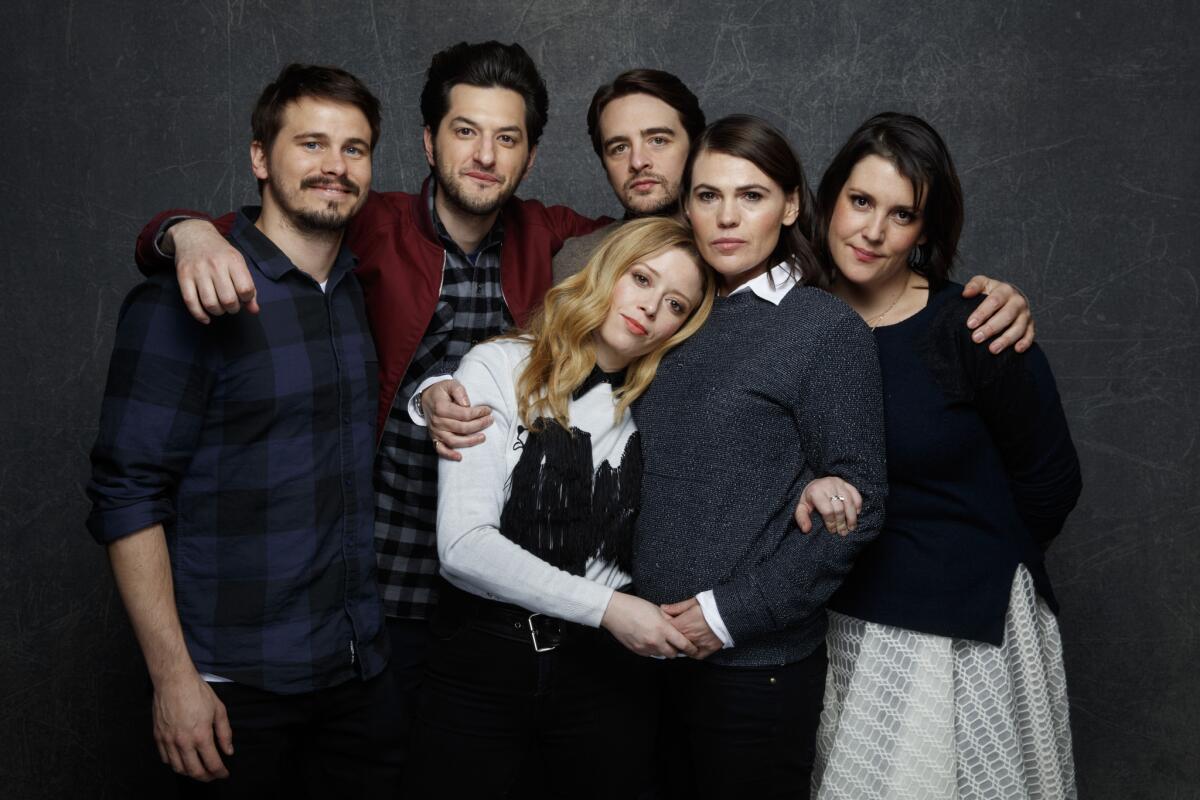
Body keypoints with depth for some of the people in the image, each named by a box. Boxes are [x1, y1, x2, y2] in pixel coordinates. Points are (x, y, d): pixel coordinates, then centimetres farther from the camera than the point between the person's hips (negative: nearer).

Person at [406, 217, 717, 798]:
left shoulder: (656, 403, 3)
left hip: (605, 664, 3)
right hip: (482, 659, -3)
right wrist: (605, 606, -19)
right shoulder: (498, 369, -8)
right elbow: (462, 545, -16)